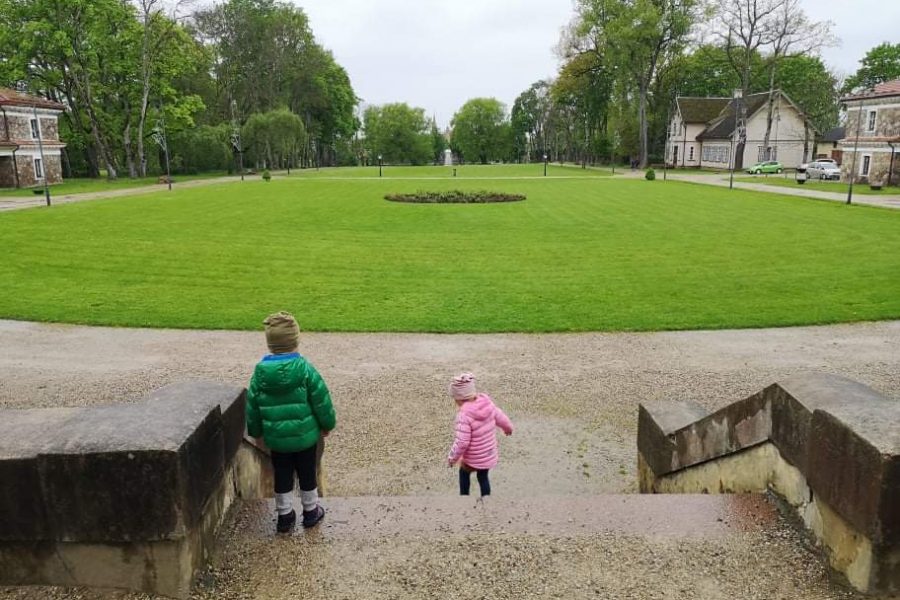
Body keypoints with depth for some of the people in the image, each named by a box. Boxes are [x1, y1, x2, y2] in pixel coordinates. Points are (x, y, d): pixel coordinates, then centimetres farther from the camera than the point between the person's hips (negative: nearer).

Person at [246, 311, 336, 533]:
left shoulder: (259, 373, -9)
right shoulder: (306, 369, -17)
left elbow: (252, 407, 1)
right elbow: (321, 401, -11)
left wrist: (255, 431, 17)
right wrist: (328, 423, 5)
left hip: (276, 438, 2)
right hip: (305, 435, -2)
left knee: (282, 477, 17)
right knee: (307, 474, 16)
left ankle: (284, 515, 29)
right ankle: (311, 511, 31)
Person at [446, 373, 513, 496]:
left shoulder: (464, 413, -30)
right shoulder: (487, 402, -11)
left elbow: (462, 442, -28)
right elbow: (501, 419, 4)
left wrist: (452, 458, -11)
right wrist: (508, 428, 26)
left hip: (473, 459, -5)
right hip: (489, 454, 5)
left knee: (464, 473, 27)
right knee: (483, 477, 28)